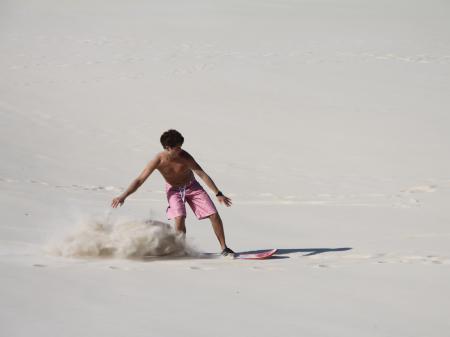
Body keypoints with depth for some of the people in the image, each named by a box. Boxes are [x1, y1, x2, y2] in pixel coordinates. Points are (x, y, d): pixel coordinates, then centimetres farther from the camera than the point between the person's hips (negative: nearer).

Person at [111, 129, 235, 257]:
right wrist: (123, 196, -30)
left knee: (214, 215, -7)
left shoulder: (184, 156, -27)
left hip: (192, 186, 1)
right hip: (174, 190, -1)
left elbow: (202, 174, -25)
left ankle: (224, 248, 6)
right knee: (179, 218, -26)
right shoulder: (158, 161, -25)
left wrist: (218, 194, -28)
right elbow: (140, 180, -21)